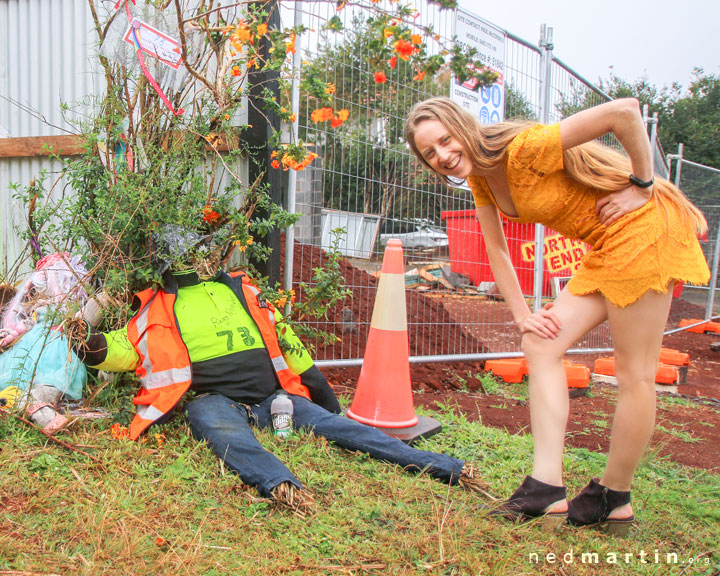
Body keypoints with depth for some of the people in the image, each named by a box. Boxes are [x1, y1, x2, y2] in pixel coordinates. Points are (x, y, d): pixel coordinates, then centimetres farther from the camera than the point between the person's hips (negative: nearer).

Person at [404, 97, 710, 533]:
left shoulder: (524, 147, -23)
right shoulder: (480, 179, 3)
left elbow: (624, 110, -26)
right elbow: (497, 250, 8)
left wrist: (641, 186, -17)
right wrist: (522, 315, 3)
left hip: (642, 227, -9)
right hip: (605, 247, 9)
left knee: (635, 374, -1)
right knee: (541, 343, 0)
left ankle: (615, 499, 15)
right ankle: (548, 486, 1)